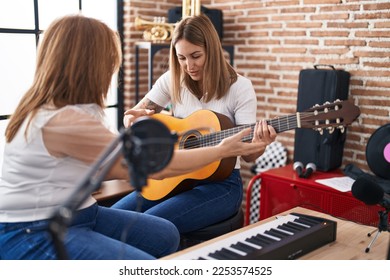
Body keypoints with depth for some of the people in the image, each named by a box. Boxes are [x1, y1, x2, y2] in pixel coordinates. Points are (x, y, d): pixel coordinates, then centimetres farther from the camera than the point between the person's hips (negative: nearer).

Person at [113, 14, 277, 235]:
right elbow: (132, 116, 8)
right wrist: (137, 119, -17)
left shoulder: (239, 87, -9)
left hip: (221, 182, -4)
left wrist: (259, 145, -34)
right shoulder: (172, 80, 1)